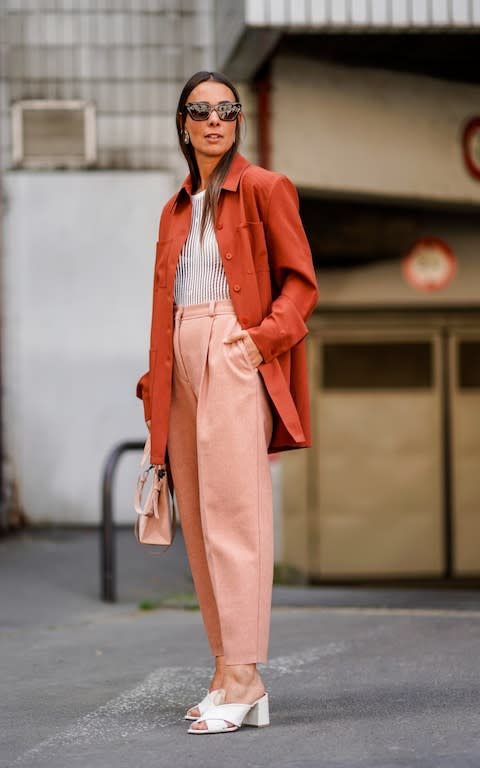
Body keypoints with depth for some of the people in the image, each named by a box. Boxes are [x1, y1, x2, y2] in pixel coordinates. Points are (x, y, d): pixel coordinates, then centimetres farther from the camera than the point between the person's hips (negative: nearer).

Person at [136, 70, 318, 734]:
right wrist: (156, 382, 13)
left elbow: (300, 281, -1)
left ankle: (243, 678, -12)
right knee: (198, 520, 4)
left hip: (234, 360, -7)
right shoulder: (176, 209, 21)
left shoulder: (262, 189, 3)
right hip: (182, 364, 7)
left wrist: (263, 336, -15)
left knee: (233, 512, -12)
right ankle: (227, 673, 7)